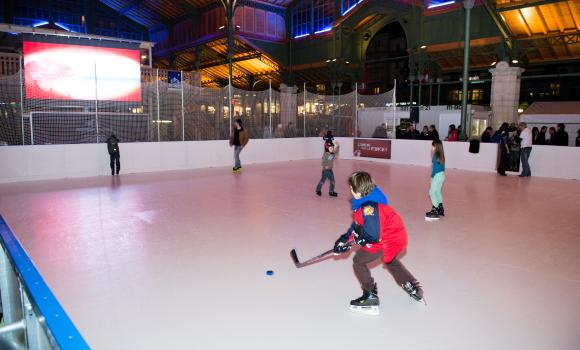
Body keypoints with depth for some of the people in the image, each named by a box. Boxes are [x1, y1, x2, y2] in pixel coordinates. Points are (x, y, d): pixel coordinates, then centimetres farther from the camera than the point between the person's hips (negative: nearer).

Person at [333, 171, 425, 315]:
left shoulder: (368, 206, -27)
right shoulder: (366, 200, 6)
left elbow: (373, 235, -29)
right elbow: (357, 225, 14)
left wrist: (357, 237, -11)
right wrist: (346, 239, 9)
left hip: (387, 240, -11)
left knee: (358, 261, 1)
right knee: (391, 261, 37)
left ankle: (371, 299, 6)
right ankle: (415, 289, 48)